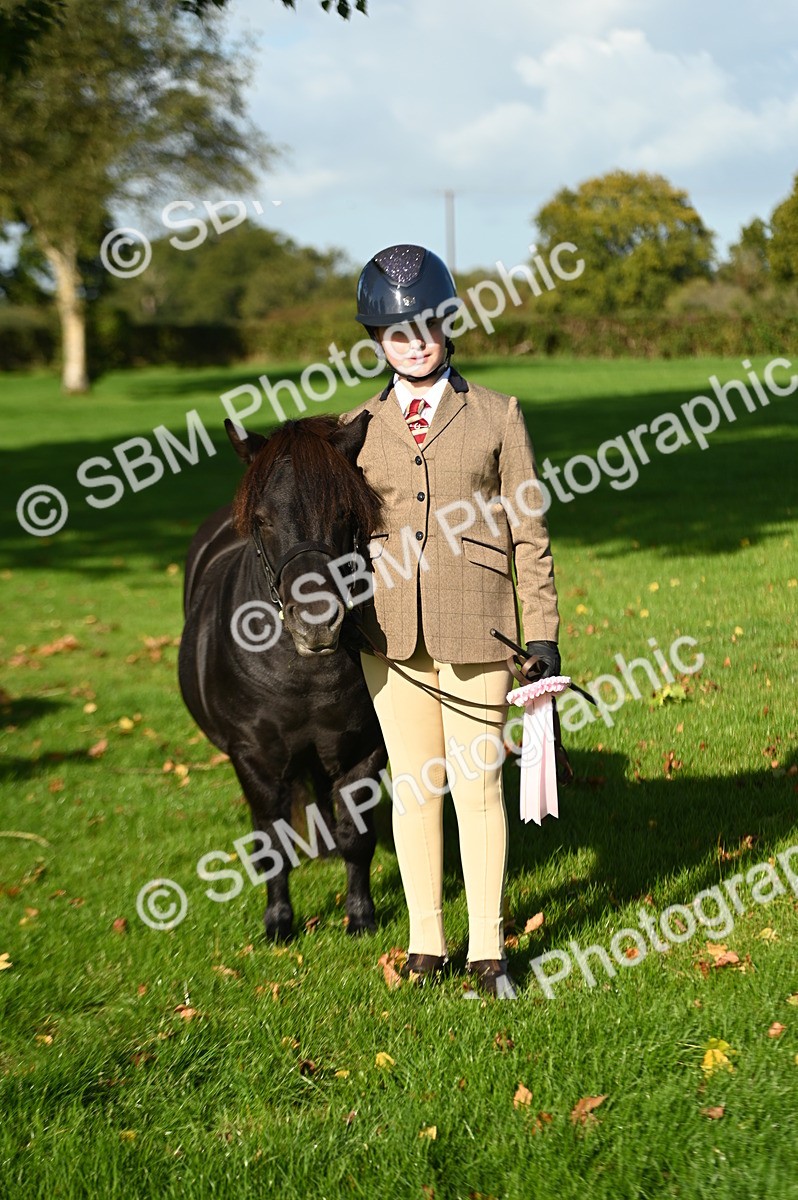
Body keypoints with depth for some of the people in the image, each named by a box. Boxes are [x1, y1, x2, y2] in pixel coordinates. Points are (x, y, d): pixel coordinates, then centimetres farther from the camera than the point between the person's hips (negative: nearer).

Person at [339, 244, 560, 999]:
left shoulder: (496, 415, 3)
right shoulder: (358, 428, 7)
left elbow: (528, 533, 4)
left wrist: (543, 636, 0)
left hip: (476, 628, -2)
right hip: (390, 632, 2)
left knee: (478, 785, 2)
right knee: (413, 786, 8)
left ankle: (487, 950, 15)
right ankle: (426, 941, 21)